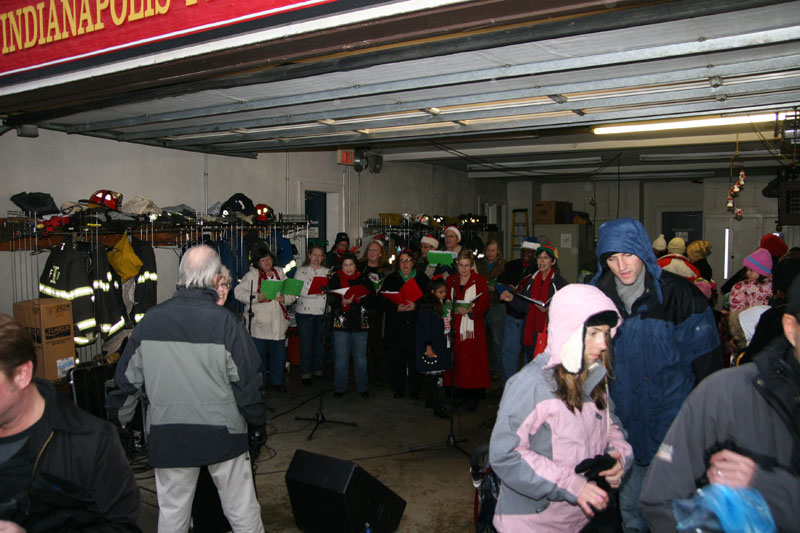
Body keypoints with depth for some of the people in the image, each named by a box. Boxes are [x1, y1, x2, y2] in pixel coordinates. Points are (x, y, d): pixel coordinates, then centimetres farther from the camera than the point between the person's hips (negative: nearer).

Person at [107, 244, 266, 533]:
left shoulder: (151, 319, -5)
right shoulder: (225, 322, -15)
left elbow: (127, 378, 4)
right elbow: (246, 381, -10)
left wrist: (118, 419, 20)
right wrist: (258, 423, 5)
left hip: (167, 435, 3)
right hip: (222, 433, -2)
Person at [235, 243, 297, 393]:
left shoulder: (280, 274, 11)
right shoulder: (251, 275, 0)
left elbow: (292, 294, 12)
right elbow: (239, 292, -7)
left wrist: (284, 298, -10)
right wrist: (256, 297, -18)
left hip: (278, 322, 3)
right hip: (259, 322, -3)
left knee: (278, 352, 9)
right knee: (259, 353, 3)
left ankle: (278, 381, 24)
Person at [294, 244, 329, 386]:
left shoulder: (327, 272, 10)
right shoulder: (301, 271, 2)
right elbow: (298, 290, -11)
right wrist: (315, 292, -22)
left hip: (322, 312, 3)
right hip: (304, 312, -2)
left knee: (319, 342, 9)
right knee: (306, 343, 1)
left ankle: (318, 369, 23)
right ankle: (305, 373, 10)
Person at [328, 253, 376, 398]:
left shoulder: (363, 279, 9)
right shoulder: (335, 278, 5)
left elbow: (372, 295, -1)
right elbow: (331, 298, -6)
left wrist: (355, 299, -15)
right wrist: (342, 302, -25)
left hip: (360, 322, 1)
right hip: (341, 322, -1)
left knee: (361, 356, 7)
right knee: (341, 356, 3)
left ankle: (362, 387, 18)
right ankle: (339, 388, 15)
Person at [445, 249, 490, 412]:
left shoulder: (480, 281, 3)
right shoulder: (451, 281, 12)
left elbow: (484, 304, -3)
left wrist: (472, 310, -20)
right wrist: (456, 309, -8)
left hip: (473, 327, -3)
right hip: (455, 327, 3)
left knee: (473, 360, -7)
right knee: (457, 359, -1)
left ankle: (473, 396, 1)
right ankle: (460, 391, 11)